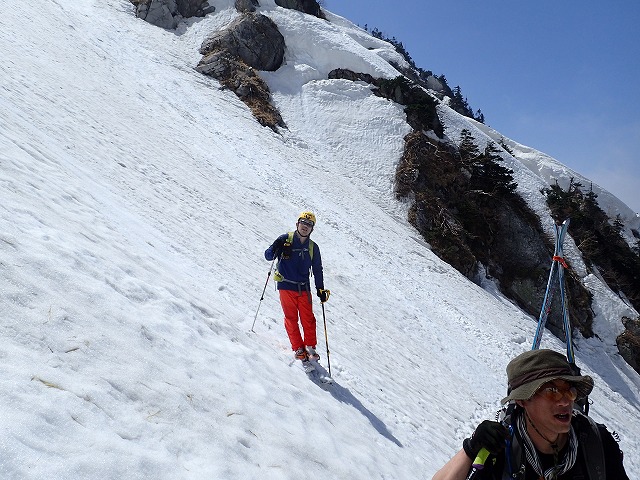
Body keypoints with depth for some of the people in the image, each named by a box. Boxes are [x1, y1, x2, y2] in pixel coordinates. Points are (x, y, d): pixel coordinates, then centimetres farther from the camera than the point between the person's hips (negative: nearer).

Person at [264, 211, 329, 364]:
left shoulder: (313, 247, 7)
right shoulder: (285, 239, -2)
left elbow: (317, 270, 14)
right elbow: (268, 255, -2)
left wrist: (320, 289, 8)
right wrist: (275, 250, -25)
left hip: (304, 288, 2)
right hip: (286, 286, -2)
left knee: (308, 319, 1)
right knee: (291, 319, 1)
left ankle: (310, 347, 16)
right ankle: (298, 348, 13)